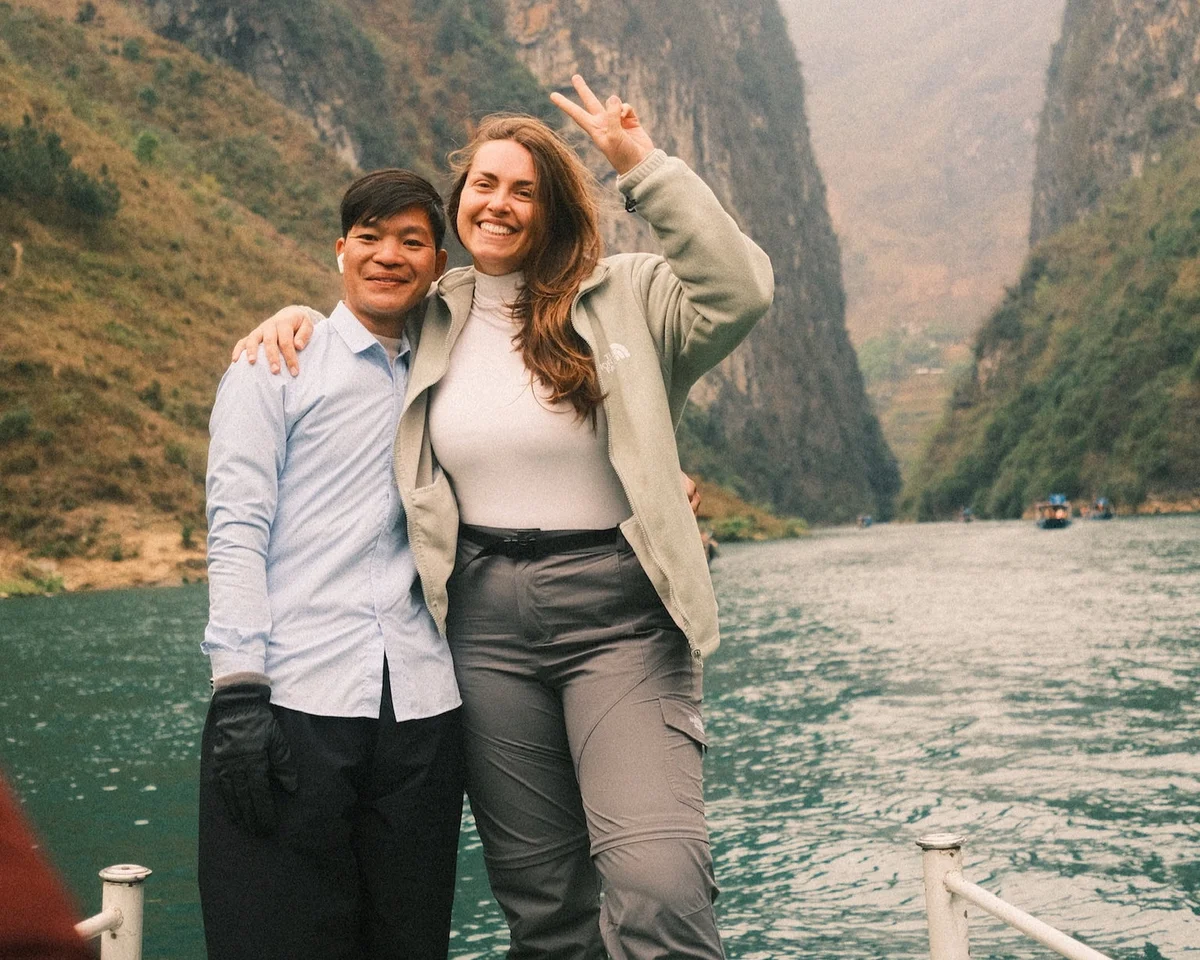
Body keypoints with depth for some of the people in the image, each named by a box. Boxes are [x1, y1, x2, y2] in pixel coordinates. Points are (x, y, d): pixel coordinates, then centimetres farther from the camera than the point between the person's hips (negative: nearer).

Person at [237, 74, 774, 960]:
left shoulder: (623, 297, 0)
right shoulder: (432, 320, 12)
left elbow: (739, 292, -16)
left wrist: (644, 167, -17)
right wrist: (299, 316, 9)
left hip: (617, 614, -3)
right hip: (486, 619, 4)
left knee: (659, 887, -18)